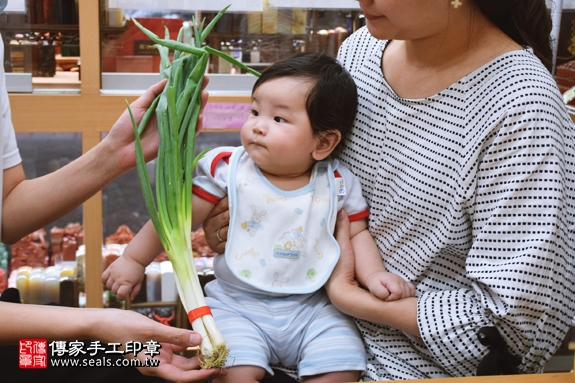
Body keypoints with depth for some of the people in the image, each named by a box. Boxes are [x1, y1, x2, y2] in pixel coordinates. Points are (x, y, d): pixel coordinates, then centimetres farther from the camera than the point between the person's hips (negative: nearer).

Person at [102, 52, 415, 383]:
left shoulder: (339, 184, -4)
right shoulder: (227, 169, -8)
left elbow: (358, 232, 7)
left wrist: (374, 274, -10)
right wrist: (133, 259, 4)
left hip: (314, 307, 2)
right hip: (238, 305, -1)